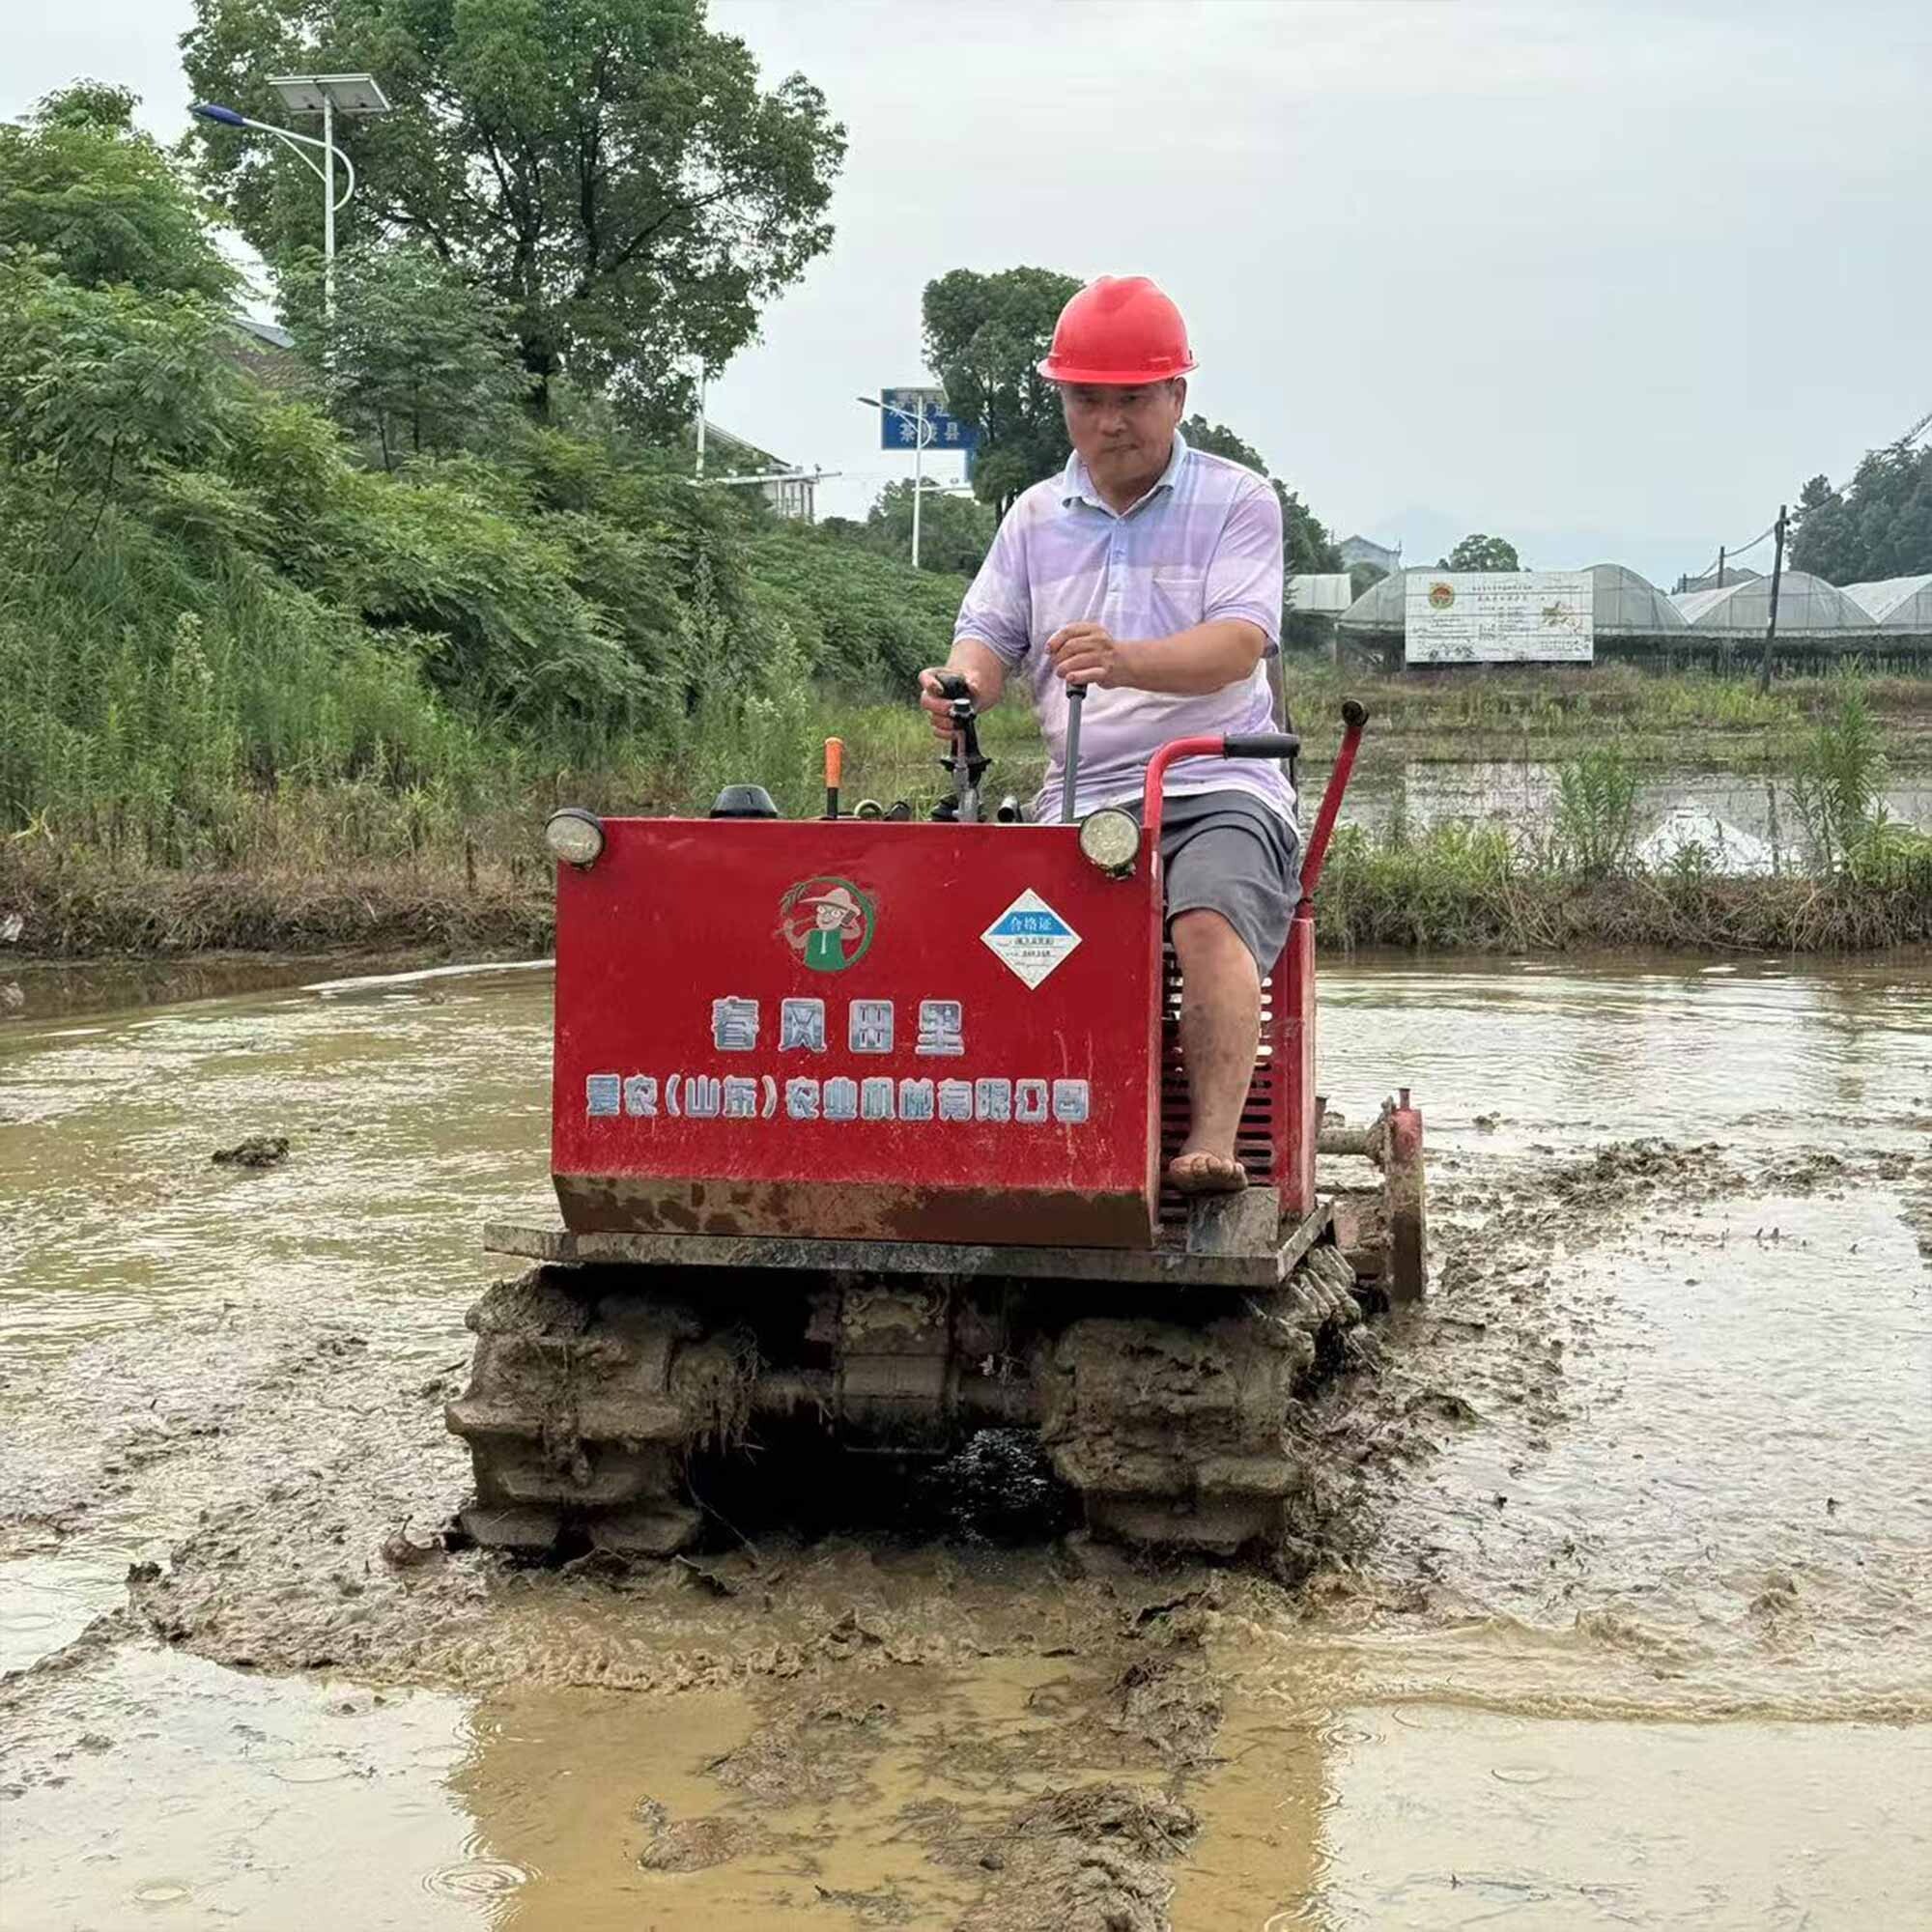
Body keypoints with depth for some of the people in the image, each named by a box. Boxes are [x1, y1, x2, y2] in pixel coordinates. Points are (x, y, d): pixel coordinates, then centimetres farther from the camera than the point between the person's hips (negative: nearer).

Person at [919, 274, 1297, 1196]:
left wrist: (1126, 661, -32)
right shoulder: (1036, 517, 19)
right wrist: (966, 678, -16)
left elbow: (1237, 644, -11)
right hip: (1080, 800, 3)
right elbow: (990, 630, 12)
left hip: (1218, 788, -3)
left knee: (1209, 921, -34)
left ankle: (1213, 1139, -39)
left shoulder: (1237, 503, 5)